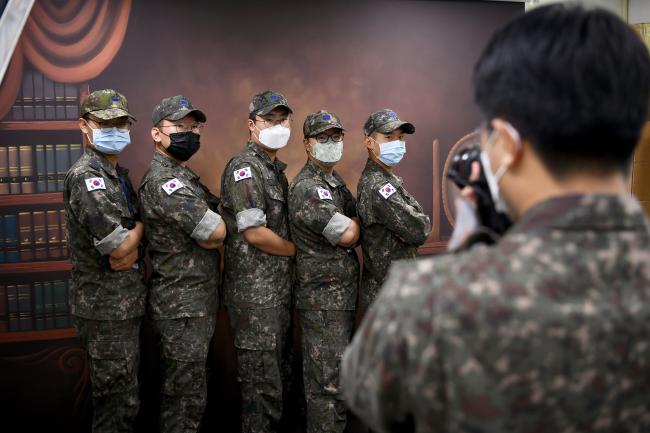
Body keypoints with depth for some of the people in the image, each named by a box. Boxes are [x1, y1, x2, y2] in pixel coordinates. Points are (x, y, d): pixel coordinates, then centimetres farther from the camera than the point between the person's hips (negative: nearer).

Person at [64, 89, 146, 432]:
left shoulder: (118, 175, 13)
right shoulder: (86, 177, -17)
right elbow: (119, 247, -23)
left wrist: (133, 249, -8)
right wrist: (141, 227, -4)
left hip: (125, 302, 9)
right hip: (106, 309, -9)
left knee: (119, 394, 20)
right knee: (119, 401, 0)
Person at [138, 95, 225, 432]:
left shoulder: (182, 176, 15)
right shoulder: (163, 180, -18)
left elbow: (207, 237, 13)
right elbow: (217, 233, -23)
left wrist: (207, 229, -7)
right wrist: (217, 219, -3)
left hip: (196, 300, 10)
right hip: (183, 306, -10)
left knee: (182, 388, 19)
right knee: (187, 394, -1)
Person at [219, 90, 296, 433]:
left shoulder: (276, 169, 16)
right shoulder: (244, 167, -13)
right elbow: (255, 233, -19)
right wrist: (298, 249, -6)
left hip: (279, 288, 9)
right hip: (254, 291, -9)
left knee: (280, 376, 17)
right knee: (262, 383, -2)